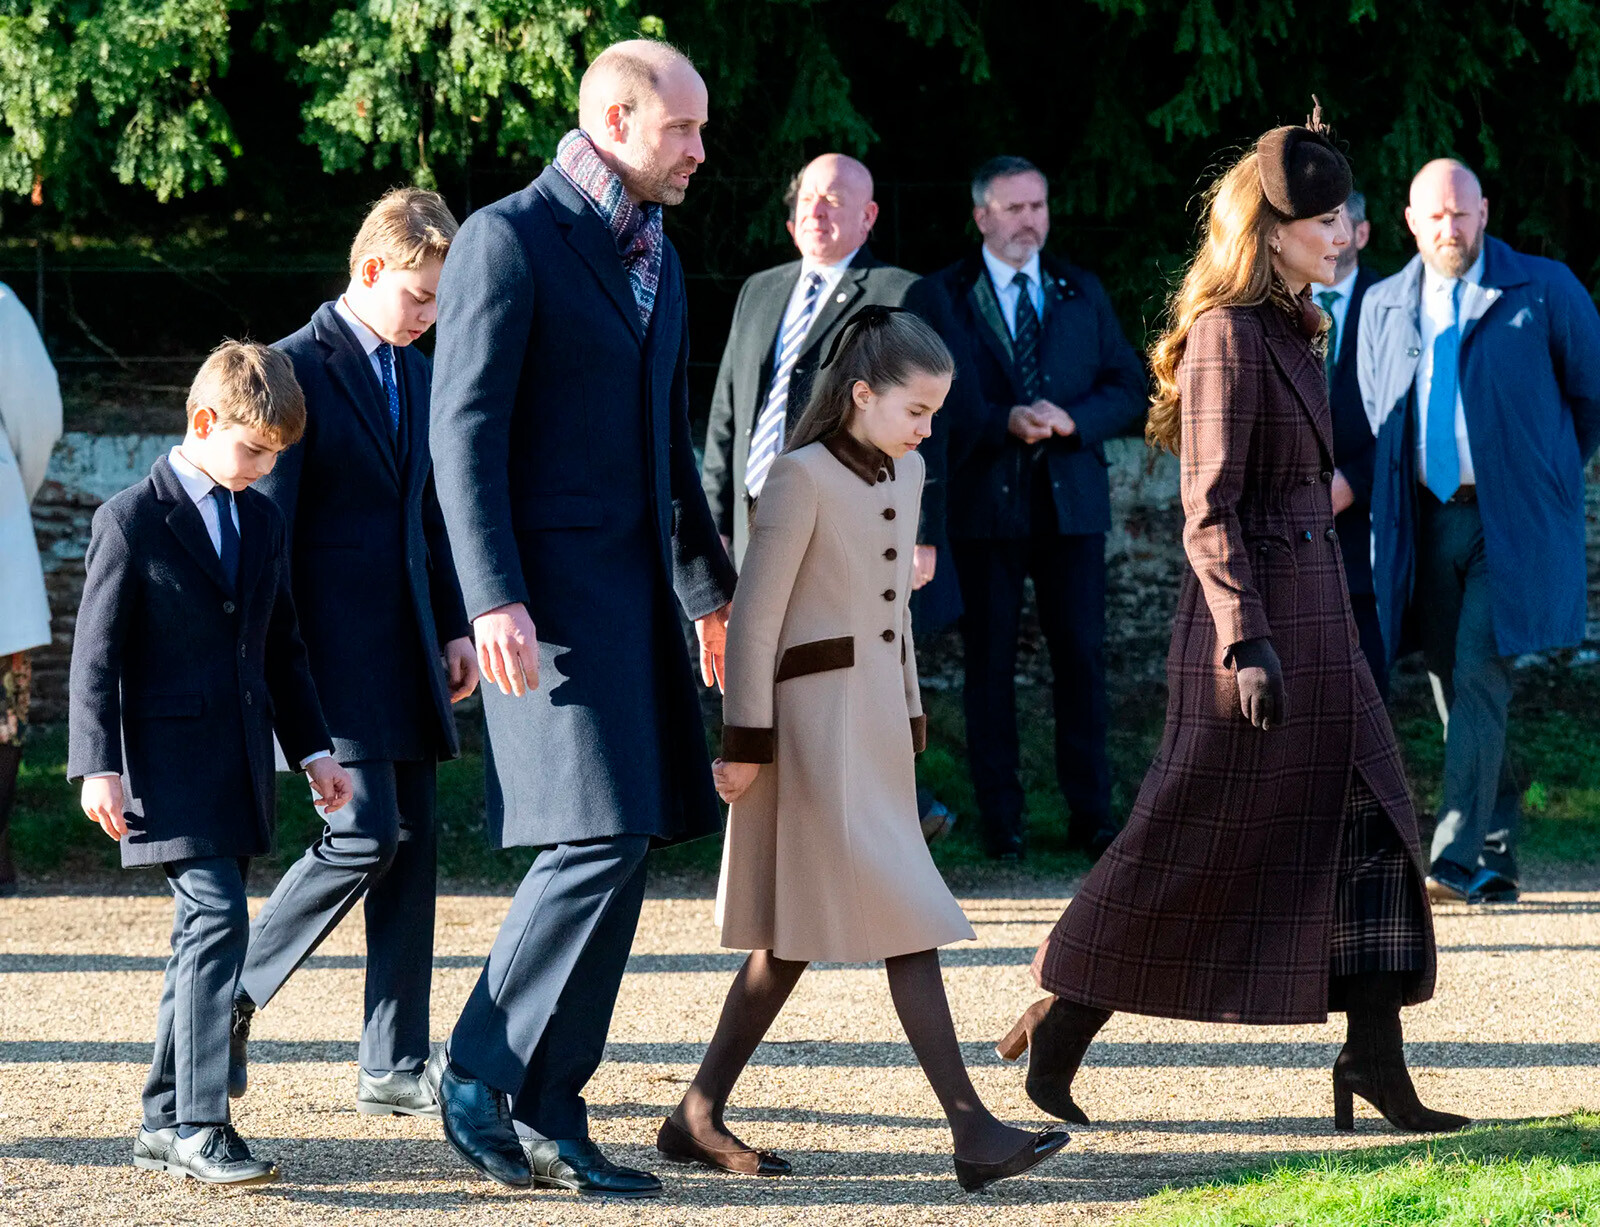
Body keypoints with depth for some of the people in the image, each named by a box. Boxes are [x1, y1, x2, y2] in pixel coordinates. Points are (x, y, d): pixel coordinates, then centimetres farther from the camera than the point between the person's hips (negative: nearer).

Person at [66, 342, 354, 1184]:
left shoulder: (263, 522, 14)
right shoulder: (130, 522, -7)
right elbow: (96, 655, -8)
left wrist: (312, 748, 16)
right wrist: (99, 765, -14)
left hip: (241, 763, 7)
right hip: (169, 761, -7)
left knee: (204, 936, 9)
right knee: (217, 919, -17)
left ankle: (163, 1125, 16)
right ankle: (198, 1126, -18)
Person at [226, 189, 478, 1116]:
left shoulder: (416, 376, 16)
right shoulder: (299, 369, -8)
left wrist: (455, 625, 15)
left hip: (406, 653, 8)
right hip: (335, 653, -8)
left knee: (415, 843, 4)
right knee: (366, 833, -14)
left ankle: (394, 1068, 7)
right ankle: (235, 990, 4)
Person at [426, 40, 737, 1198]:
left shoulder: (657, 254, 18)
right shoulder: (509, 239, -8)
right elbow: (466, 432, -14)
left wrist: (708, 586, 28)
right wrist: (495, 600, -22)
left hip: (635, 590, 9)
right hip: (552, 590, -9)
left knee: (619, 849, 5)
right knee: (597, 838, -15)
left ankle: (549, 1111, 9)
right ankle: (479, 1067, -3)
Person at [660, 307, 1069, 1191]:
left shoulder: (905, 474, 12)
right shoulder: (802, 476, -13)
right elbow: (756, 616, -13)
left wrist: (909, 717, 19)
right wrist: (746, 741, -14)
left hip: (876, 716, 9)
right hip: (814, 716, -9)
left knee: (796, 934, 11)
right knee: (905, 920, -12)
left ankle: (699, 1117, 17)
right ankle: (971, 1131, -13)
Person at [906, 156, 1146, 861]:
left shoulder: (1083, 294, 13)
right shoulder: (938, 299, 4)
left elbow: (1129, 387, 8)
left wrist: (1072, 419, -11)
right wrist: (1004, 423, -18)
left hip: (1073, 502, 2)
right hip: (985, 503, -2)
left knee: (1082, 657, 0)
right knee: (990, 663, 2)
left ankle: (1090, 814, 7)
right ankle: (1000, 818, 9)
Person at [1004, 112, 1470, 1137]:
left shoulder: (1293, 330, 14)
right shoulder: (1228, 335, -14)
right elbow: (1210, 508, -18)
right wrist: (1246, 644, -22)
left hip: (1311, 610, 9)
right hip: (1255, 611, -9)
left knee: (1369, 822, 5)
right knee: (1195, 840, -4)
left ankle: (1375, 1060, 5)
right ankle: (1059, 1028, 7)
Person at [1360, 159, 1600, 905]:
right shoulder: (1384, 306, 12)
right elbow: (1375, 418, 20)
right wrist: (1384, 496, 11)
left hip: (1512, 518, -4)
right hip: (1426, 518, 5)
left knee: (1478, 672, -15)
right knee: (1451, 681, 6)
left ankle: (1459, 858, -18)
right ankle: (1498, 860, 17)